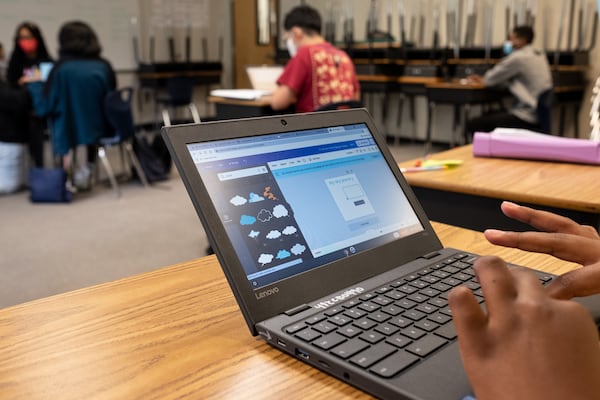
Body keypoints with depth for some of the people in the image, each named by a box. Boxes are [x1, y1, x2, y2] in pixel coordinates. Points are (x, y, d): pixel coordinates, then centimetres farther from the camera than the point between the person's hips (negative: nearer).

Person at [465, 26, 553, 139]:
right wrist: (486, 79, 16)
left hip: (526, 117, -10)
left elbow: (490, 79, -8)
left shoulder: (518, 57, -14)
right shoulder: (540, 55, 15)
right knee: (486, 117, 24)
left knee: (472, 125, -10)